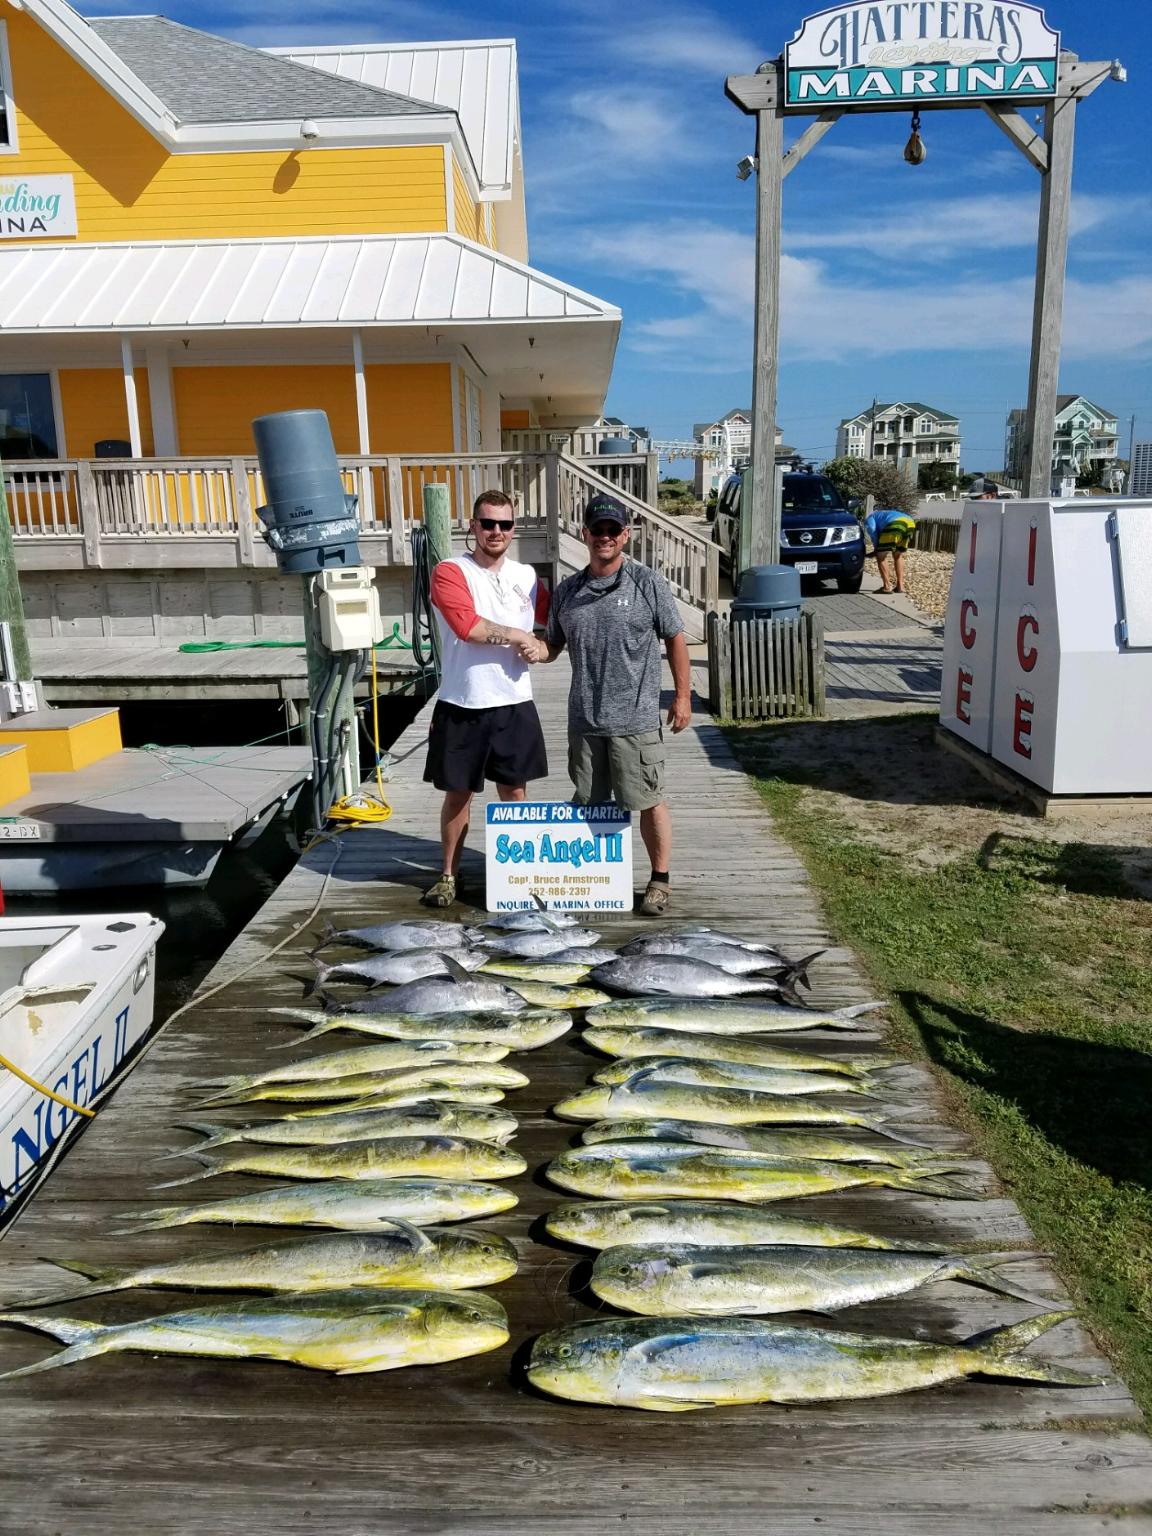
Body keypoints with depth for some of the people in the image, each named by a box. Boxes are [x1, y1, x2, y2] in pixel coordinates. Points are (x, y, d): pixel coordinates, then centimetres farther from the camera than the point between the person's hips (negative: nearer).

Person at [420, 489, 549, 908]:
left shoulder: (526, 576, 8)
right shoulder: (450, 572, -8)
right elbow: (467, 625, -22)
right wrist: (518, 636, -12)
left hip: (515, 704, 3)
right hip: (462, 706, -3)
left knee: (514, 789, 12)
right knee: (458, 793, 8)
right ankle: (449, 874, 23)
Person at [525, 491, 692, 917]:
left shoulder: (648, 583, -3)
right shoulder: (567, 591, 9)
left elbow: (674, 641, 1)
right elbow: (554, 643, 16)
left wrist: (683, 696, -1)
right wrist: (537, 650, -8)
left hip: (635, 719, -4)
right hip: (583, 719, 5)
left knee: (648, 801, 1)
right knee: (587, 802, 14)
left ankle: (659, 880, 18)